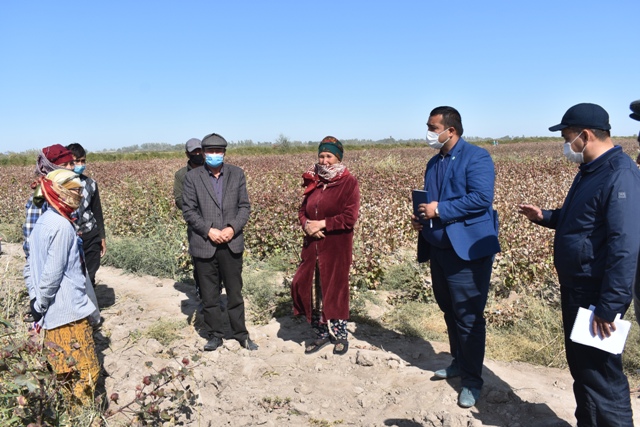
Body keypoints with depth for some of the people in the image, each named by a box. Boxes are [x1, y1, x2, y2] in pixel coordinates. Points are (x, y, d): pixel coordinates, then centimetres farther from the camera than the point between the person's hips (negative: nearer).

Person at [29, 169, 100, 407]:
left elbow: (35, 265, 14)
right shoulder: (62, 226, -19)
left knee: (64, 371, 19)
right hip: (69, 311, -9)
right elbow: (52, 273, -19)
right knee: (85, 371, 1)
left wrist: (39, 305, 16)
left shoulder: (43, 221, 8)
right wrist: (39, 307, -6)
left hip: (53, 313, 9)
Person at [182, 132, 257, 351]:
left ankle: (241, 334, 25)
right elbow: (188, 210, -3)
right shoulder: (192, 176, 0)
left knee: (235, 292, 11)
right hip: (204, 245, -1)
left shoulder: (237, 174, 4)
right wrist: (209, 231, -14)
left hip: (232, 244, 1)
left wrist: (232, 228, -13)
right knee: (209, 295, 10)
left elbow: (245, 206, 3)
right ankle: (215, 335, 25)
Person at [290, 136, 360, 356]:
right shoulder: (313, 180, 10)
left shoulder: (349, 182, -7)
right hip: (313, 245, 5)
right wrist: (306, 225, -9)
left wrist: (322, 224, -17)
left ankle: (340, 335, 25)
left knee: (335, 289, 6)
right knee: (310, 289, 6)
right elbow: (302, 210, 12)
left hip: (336, 247, -5)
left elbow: (350, 217, -14)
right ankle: (321, 333, 25)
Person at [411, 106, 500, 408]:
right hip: (439, 249, 8)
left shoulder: (476, 157, -9)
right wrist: (421, 218, 3)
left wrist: (440, 210, -20)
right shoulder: (434, 163, 16)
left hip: (468, 250, -8)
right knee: (449, 311, 18)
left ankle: (472, 381, 12)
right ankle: (458, 362, 37)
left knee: (468, 317, -1)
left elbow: (482, 198, -21)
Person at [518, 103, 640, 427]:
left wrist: (610, 306, -26)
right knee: (580, 363, 21)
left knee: (601, 373, 1)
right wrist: (544, 217, 10)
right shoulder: (590, 171, 11)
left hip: (596, 294, -10)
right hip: (575, 287, 10)